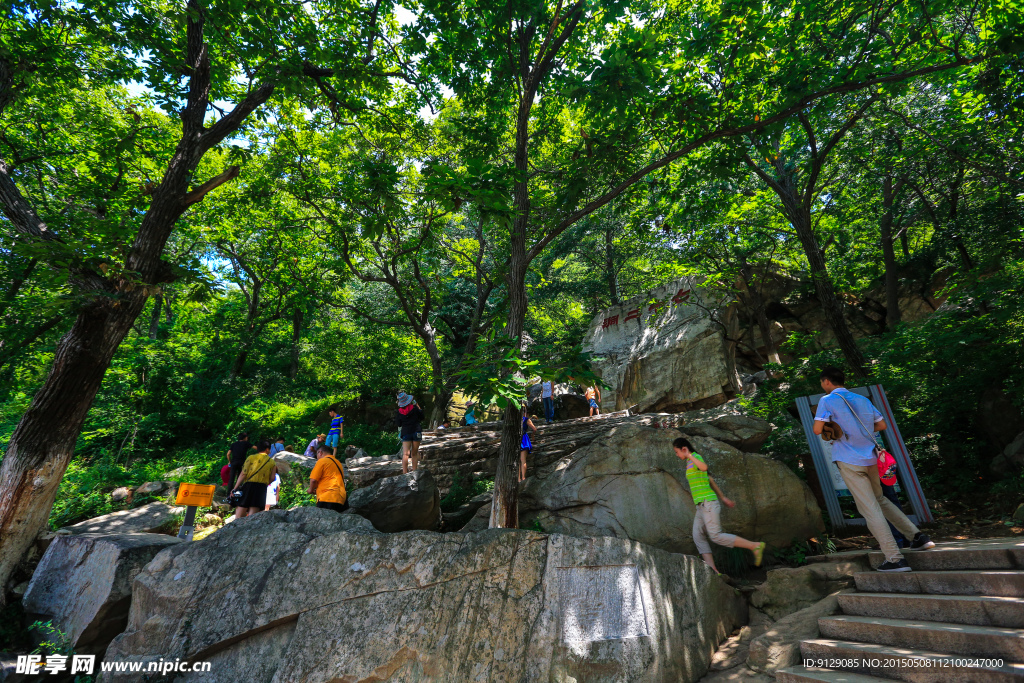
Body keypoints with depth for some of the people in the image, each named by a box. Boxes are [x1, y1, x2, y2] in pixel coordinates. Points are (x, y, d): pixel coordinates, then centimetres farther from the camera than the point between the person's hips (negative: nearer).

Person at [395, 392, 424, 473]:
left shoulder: (399, 412, -3)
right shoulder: (414, 408, -7)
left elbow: (398, 424, 7)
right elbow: (421, 418, 6)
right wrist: (418, 407, 13)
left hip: (405, 433, 1)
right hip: (416, 432, -1)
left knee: (405, 454, -3)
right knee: (414, 453, 8)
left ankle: (404, 472, -10)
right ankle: (414, 471, 14)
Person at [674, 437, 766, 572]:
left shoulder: (696, 457, -10)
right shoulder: (691, 462, 18)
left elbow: (704, 467, -36)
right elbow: (710, 480, 24)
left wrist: (689, 455, -26)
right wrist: (723, 498, 28)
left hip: (708, 503, -10)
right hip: (702, 506, 10)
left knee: (716, 536, -10)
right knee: (698, 538, -1)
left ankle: (755, 546, 1)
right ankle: (713, 571, -6)